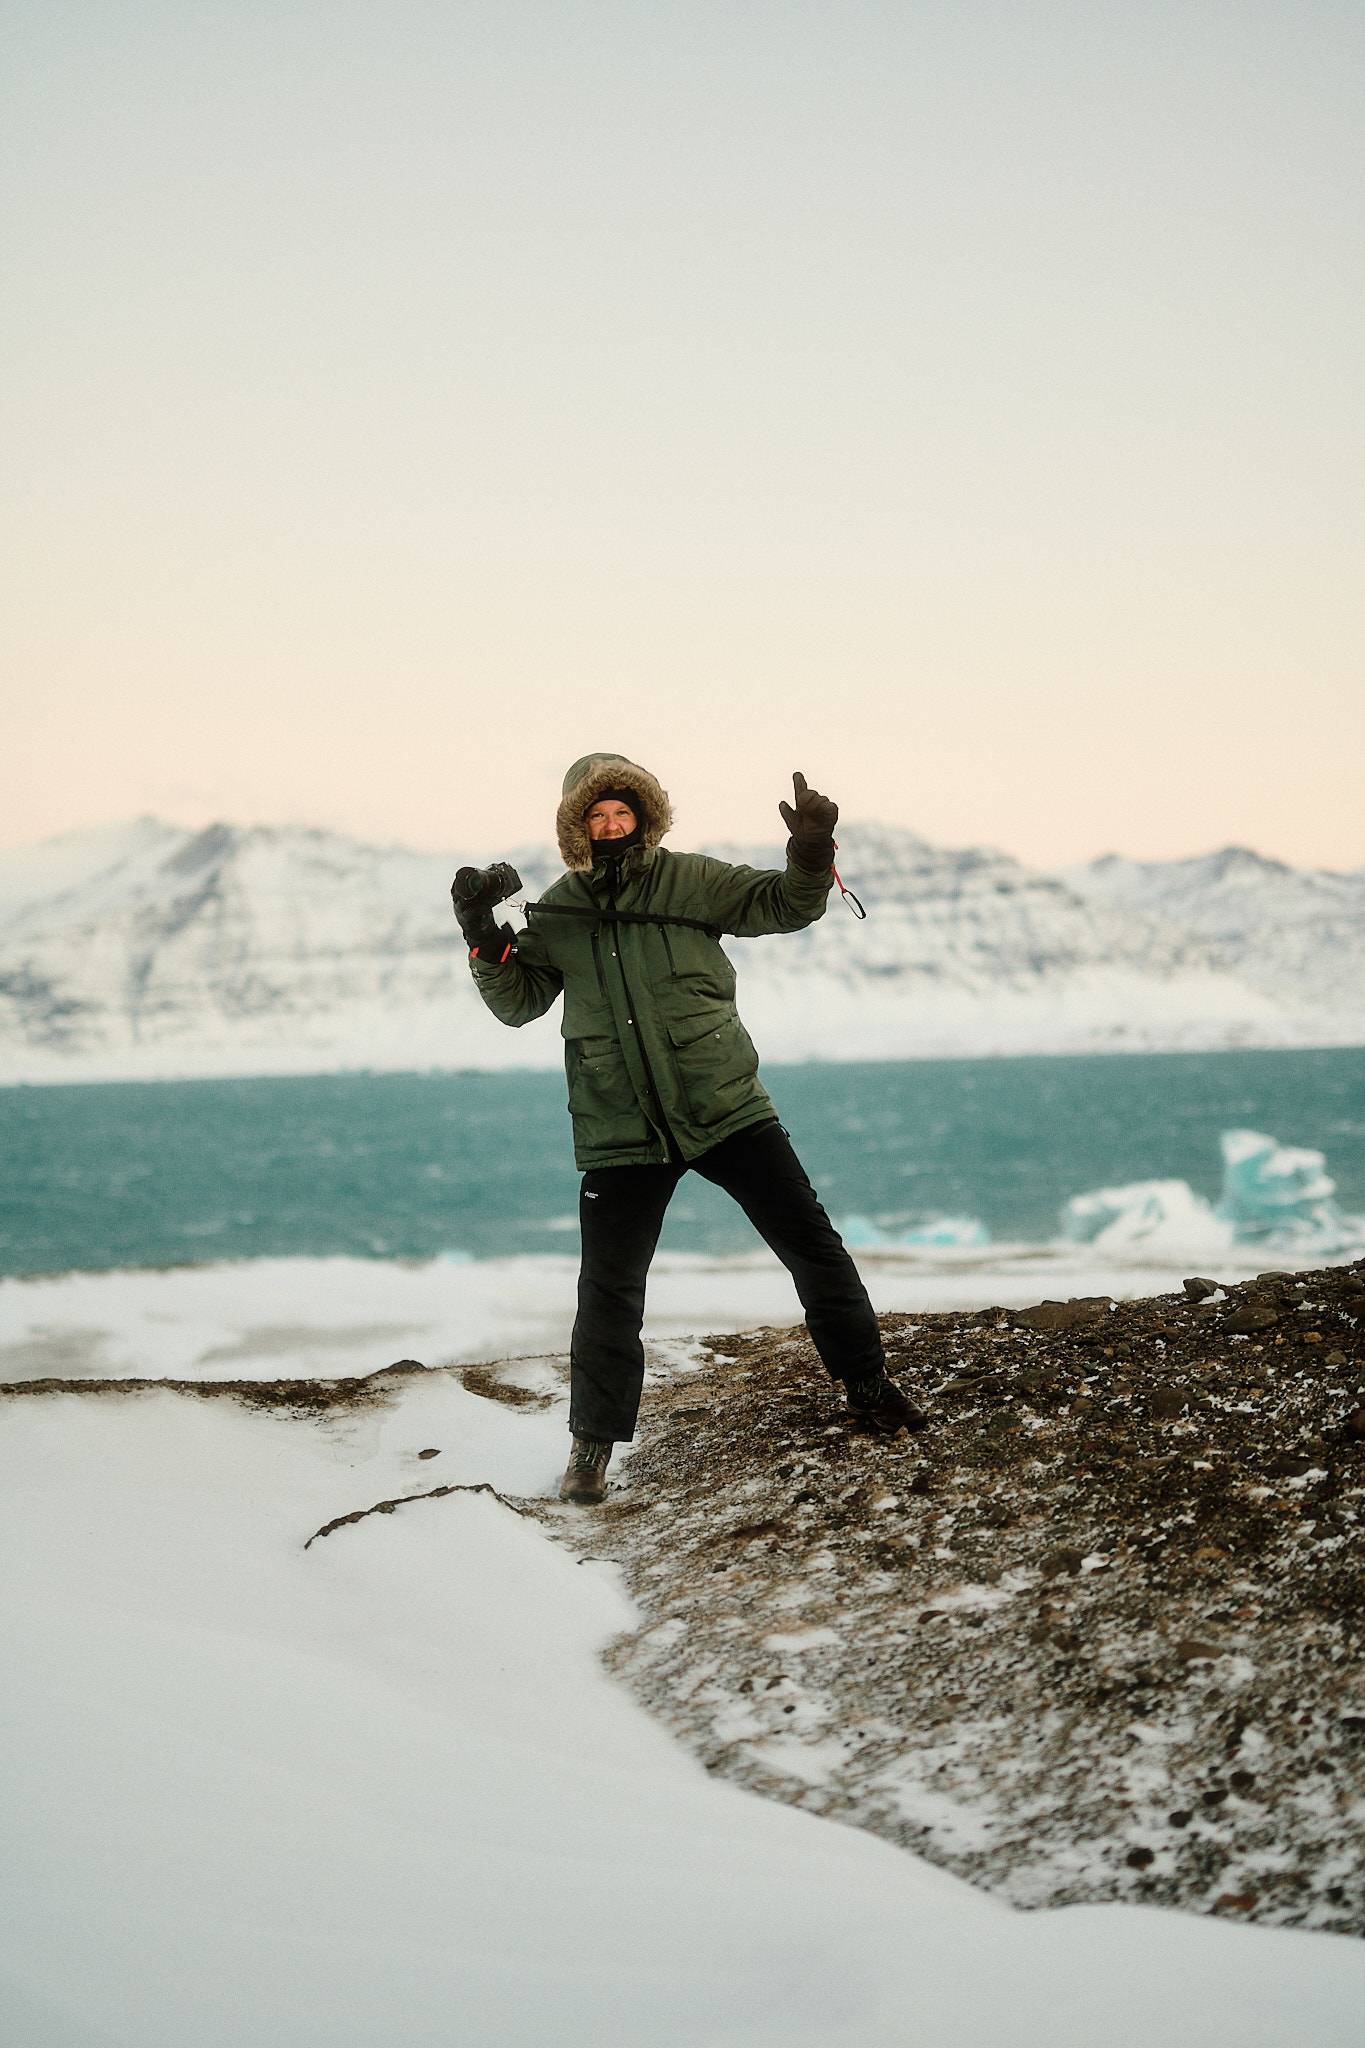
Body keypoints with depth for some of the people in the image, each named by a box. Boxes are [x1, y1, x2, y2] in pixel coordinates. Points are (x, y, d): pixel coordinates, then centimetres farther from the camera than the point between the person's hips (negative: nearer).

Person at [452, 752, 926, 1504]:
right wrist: (484, 937, -13)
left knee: (812, 1243, 3)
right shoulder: (558, 912, 3)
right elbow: (518, 1001, 4)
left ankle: (866, 1383, 21)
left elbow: (784, 905, 0)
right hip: (621, 1132, 0)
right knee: (609, 1289, 0)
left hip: (727, 1107, 0)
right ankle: (594, 1441, 14)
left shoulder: (690, 880, 0)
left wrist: (812, 855, -20)